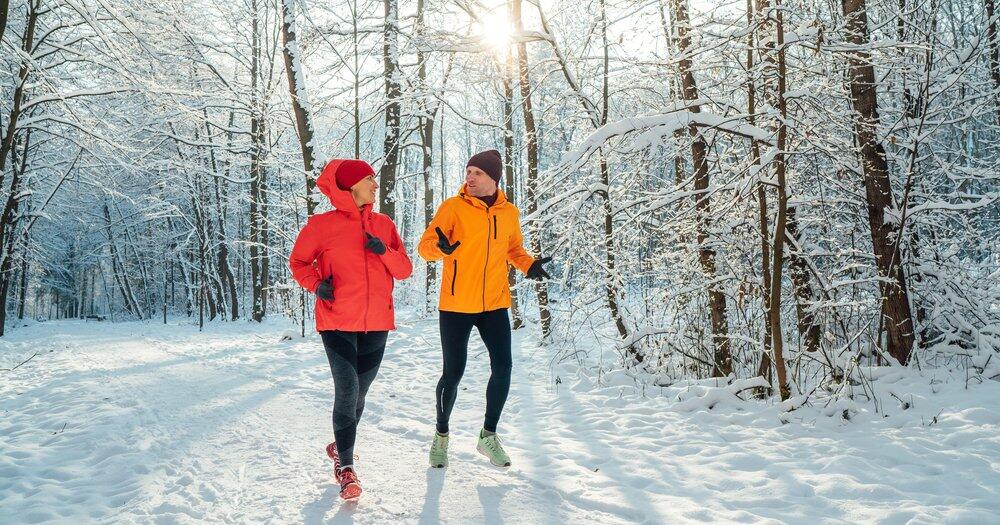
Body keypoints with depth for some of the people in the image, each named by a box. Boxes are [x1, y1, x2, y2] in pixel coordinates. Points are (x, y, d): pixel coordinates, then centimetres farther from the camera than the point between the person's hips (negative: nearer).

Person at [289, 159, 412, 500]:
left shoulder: (383, 225, 7)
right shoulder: (323, 225, -4)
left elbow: (405, 270, 8)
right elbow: (298, 261, 7)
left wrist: (384, 251, -12)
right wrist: (316, 284, -12)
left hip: (376, 324, 4)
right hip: (338, 323, -4)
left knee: (358, 392, 15)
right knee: (348, 391, -11)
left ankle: (341, 446, 39)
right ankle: (345, 465, 4)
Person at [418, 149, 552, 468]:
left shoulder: (509, 213, 6)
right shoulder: (454, 207, -7)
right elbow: (425, 246, -11)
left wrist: (529, 264, 0)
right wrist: (441, 247, -34)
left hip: (495, 304, 3)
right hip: (456, 304, -3)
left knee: (502, 367, -2)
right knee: (453, 373, 2)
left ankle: (488, 435, 19)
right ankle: (441, 434, 25)